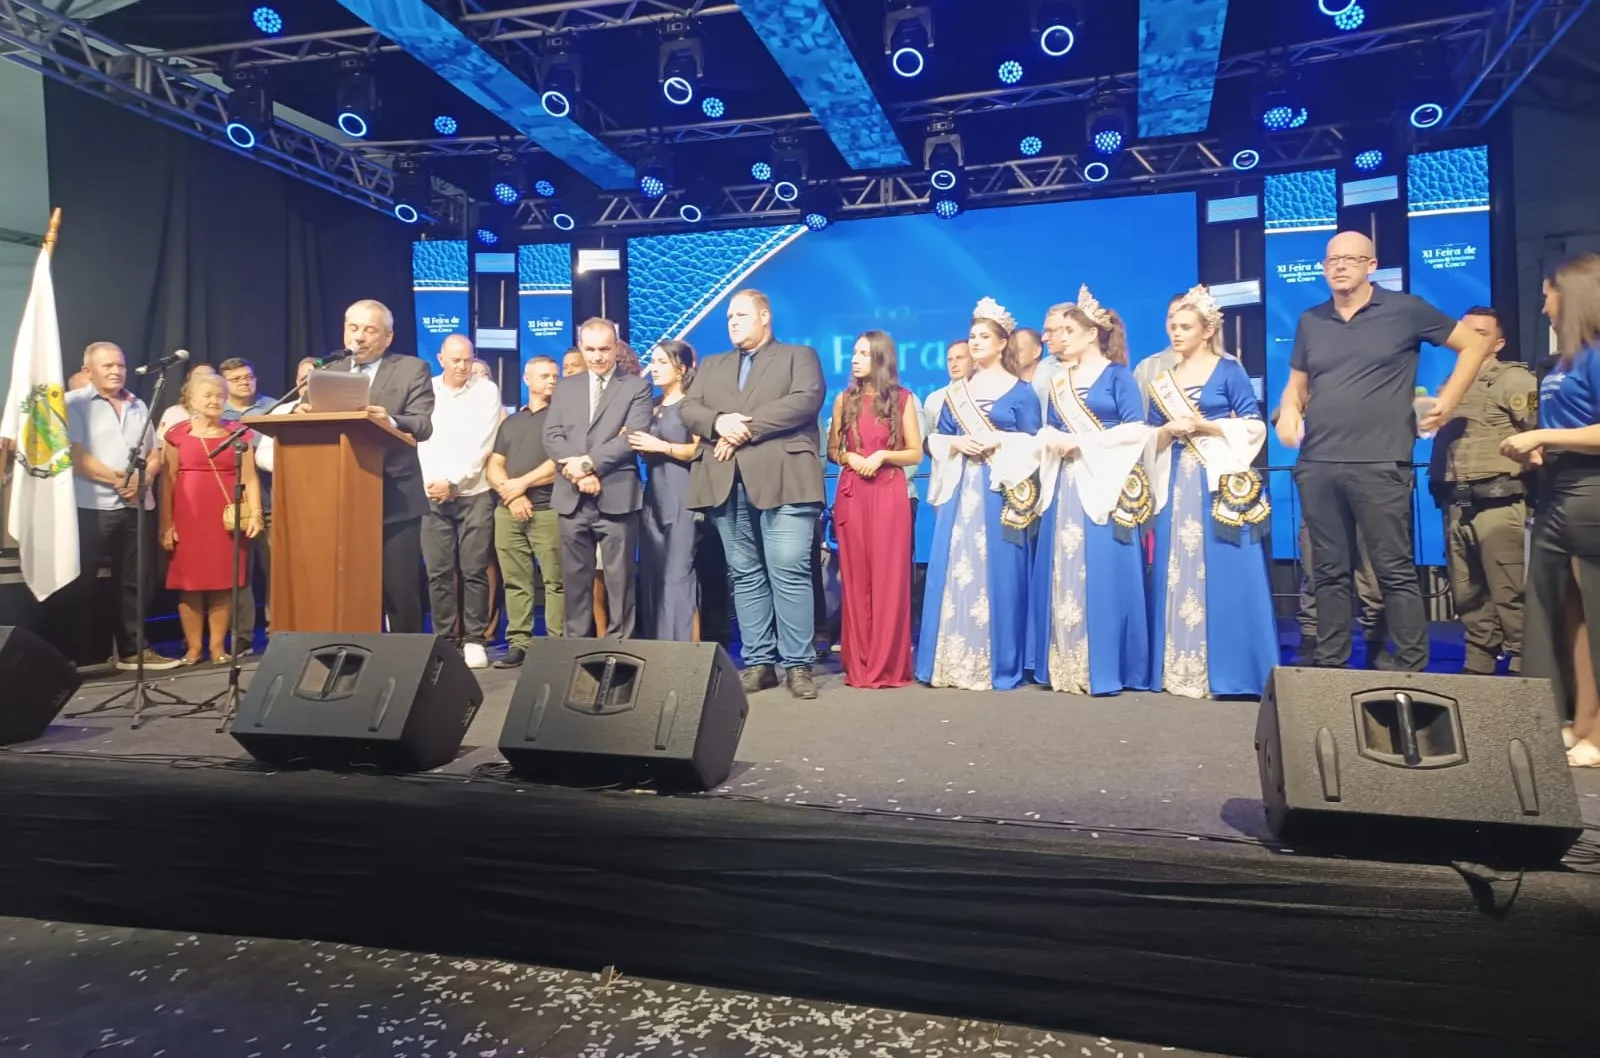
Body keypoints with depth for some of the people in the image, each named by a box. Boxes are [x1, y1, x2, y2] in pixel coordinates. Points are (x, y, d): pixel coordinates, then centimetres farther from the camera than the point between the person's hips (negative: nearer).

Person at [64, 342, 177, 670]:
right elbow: (75, 456, -10)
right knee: (81, 584, -1)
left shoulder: (138, 406, 17)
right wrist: (117, 480, -14)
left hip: (137, 506, 5)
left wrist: (144, 477, -6)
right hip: (91, 506, -5)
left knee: (133, 582, 10)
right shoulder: (74, 403, -1)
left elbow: (155, 453, 14)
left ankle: (133, 650, 17)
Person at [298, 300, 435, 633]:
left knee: (399, 590, 0)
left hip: (395, 500, -4)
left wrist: (390, 422, -32)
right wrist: (303, 413, -15)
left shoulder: (412, 370, 1)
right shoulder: (327, 373, 14)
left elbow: (423, 425, -12)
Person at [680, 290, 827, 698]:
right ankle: (758, 661, 11)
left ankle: (798, 663, -3)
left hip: (782, 480, -5)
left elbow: (806, 400, -7)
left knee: (789, 574, -9)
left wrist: (747, 428, -13)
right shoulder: (711, 366, 25)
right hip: (727, 484, 5)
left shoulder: (799, 355, 12)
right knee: (745, 576, 6)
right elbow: (689, 409, 11)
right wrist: (719, 422, -12)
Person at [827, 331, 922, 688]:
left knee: (889, 578, -3)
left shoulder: (902, 398, 4)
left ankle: (889, 666, 3)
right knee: (855, 578, 2)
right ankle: (858, 665, 9)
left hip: (889, 493, -2)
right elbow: (832, 450, 13)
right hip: (851, 494, 2)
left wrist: (882, 455, -12)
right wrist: (850, 458, -7)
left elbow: (916, 454, 3)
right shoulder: (844, 399, 10)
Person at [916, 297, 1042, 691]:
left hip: (1002, 490, -4)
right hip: (961, 490, 4)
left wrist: (999, 442, -15)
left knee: (997, 574, -4)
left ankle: (999, 665, 4)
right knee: (953, 572, 1)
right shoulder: (956, 391, 16)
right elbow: (936, 439, 13)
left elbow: (1033, 444, -1)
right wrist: (956, 443, -6)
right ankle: (951, 663, 7)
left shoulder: (1021, 391, 3)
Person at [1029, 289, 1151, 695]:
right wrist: (1052, 440, -4)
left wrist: (1083, 442, -12)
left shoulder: (1117, 375, -1)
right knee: (1062, 572, 4)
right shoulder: (1058, 381, 17)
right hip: (1064, 484, 6)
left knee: (1102, 574, -7)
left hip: (1104, 482, -6)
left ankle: (1105, 668, 0)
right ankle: (1064, 667, 11)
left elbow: (1136, 430, -9)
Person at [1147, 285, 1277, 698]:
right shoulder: (1163, 381, 15)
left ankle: (1226, 673, -1)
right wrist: (1169, 429, -5)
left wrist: (1203, 425, -11)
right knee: (1177, 574, 3)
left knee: (1222, 574, -6)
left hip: (1220, 480, -5)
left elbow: (1253, 426, -4)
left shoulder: (1229, 371, 1)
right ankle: (1179, 670, 9)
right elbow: (1151, 439, 15)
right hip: (1176, 483, 5)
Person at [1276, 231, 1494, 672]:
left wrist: (1447, 401, 0)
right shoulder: (1310, 321, 14)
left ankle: (1412, 671, 4)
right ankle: (1330, 667, 16)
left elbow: (1475, 343, 9)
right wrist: (1288, 410, -1)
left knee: (1396, 571, -2)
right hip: (1316, 465, 4)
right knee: (1329, 573, 9)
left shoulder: (1405, 309, 2)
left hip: (1379, 463, -4)